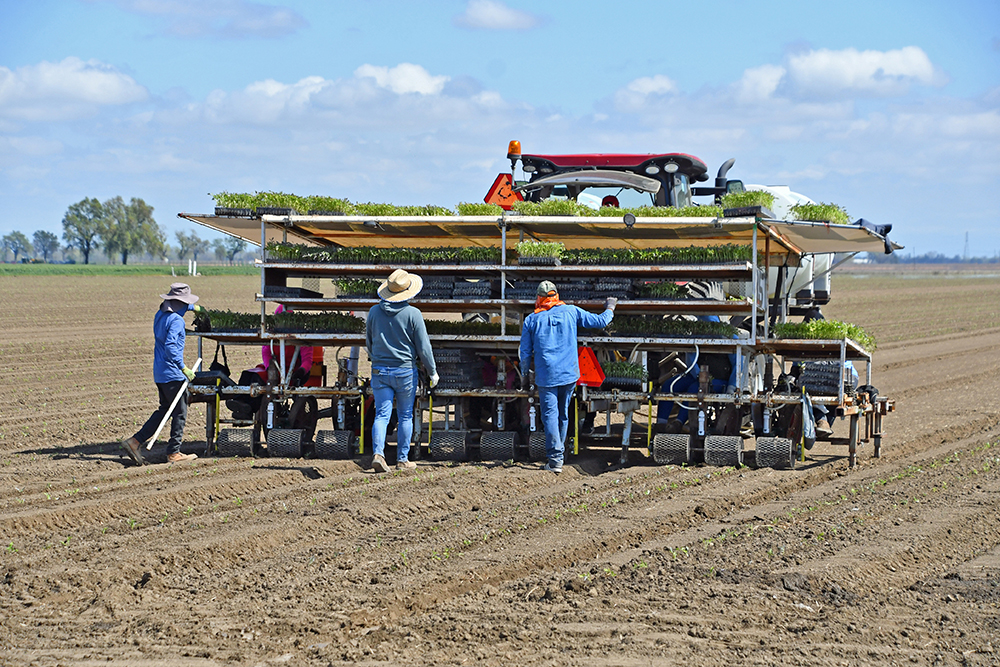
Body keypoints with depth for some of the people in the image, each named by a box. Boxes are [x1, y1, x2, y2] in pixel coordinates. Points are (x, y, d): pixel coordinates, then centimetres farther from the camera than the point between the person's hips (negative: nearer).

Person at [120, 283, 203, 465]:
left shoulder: (160, 315, 12)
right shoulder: (176, 320, -16)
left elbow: (176, 307, 36)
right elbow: (170, 346, -26)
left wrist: (193, 308, 51)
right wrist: (183, 368, -24)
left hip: (159, 373, 9)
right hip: (172, 374, -9)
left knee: (164, 410, 17)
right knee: (180, 412, 1)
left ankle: (135, 441, 9)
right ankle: (174, 452, 5)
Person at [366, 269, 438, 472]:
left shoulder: (374, 311, 1)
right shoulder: (412, 314, -10)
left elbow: (369, 342, 13)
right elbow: (423, 347, -6)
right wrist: (432, 372, 6)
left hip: (379, 371, 2)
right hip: (405, 370, -2)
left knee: (382, 415, 1)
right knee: (405, 416, 11)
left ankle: (378, 453, -19)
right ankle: (402, 459, 14)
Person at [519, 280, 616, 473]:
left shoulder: (531, 320, 1)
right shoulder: (571, 312, 3)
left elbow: (525, 353, 4)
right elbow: (600, 322, 9)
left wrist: (524, 376, 16)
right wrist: (610, 308, 29)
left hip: (546, 376, -3)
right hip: (569, 374, 3)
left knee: (550, 415, -3)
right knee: (563, 414, 16)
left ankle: (555, 459, -13)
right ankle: (558, 455, 26)